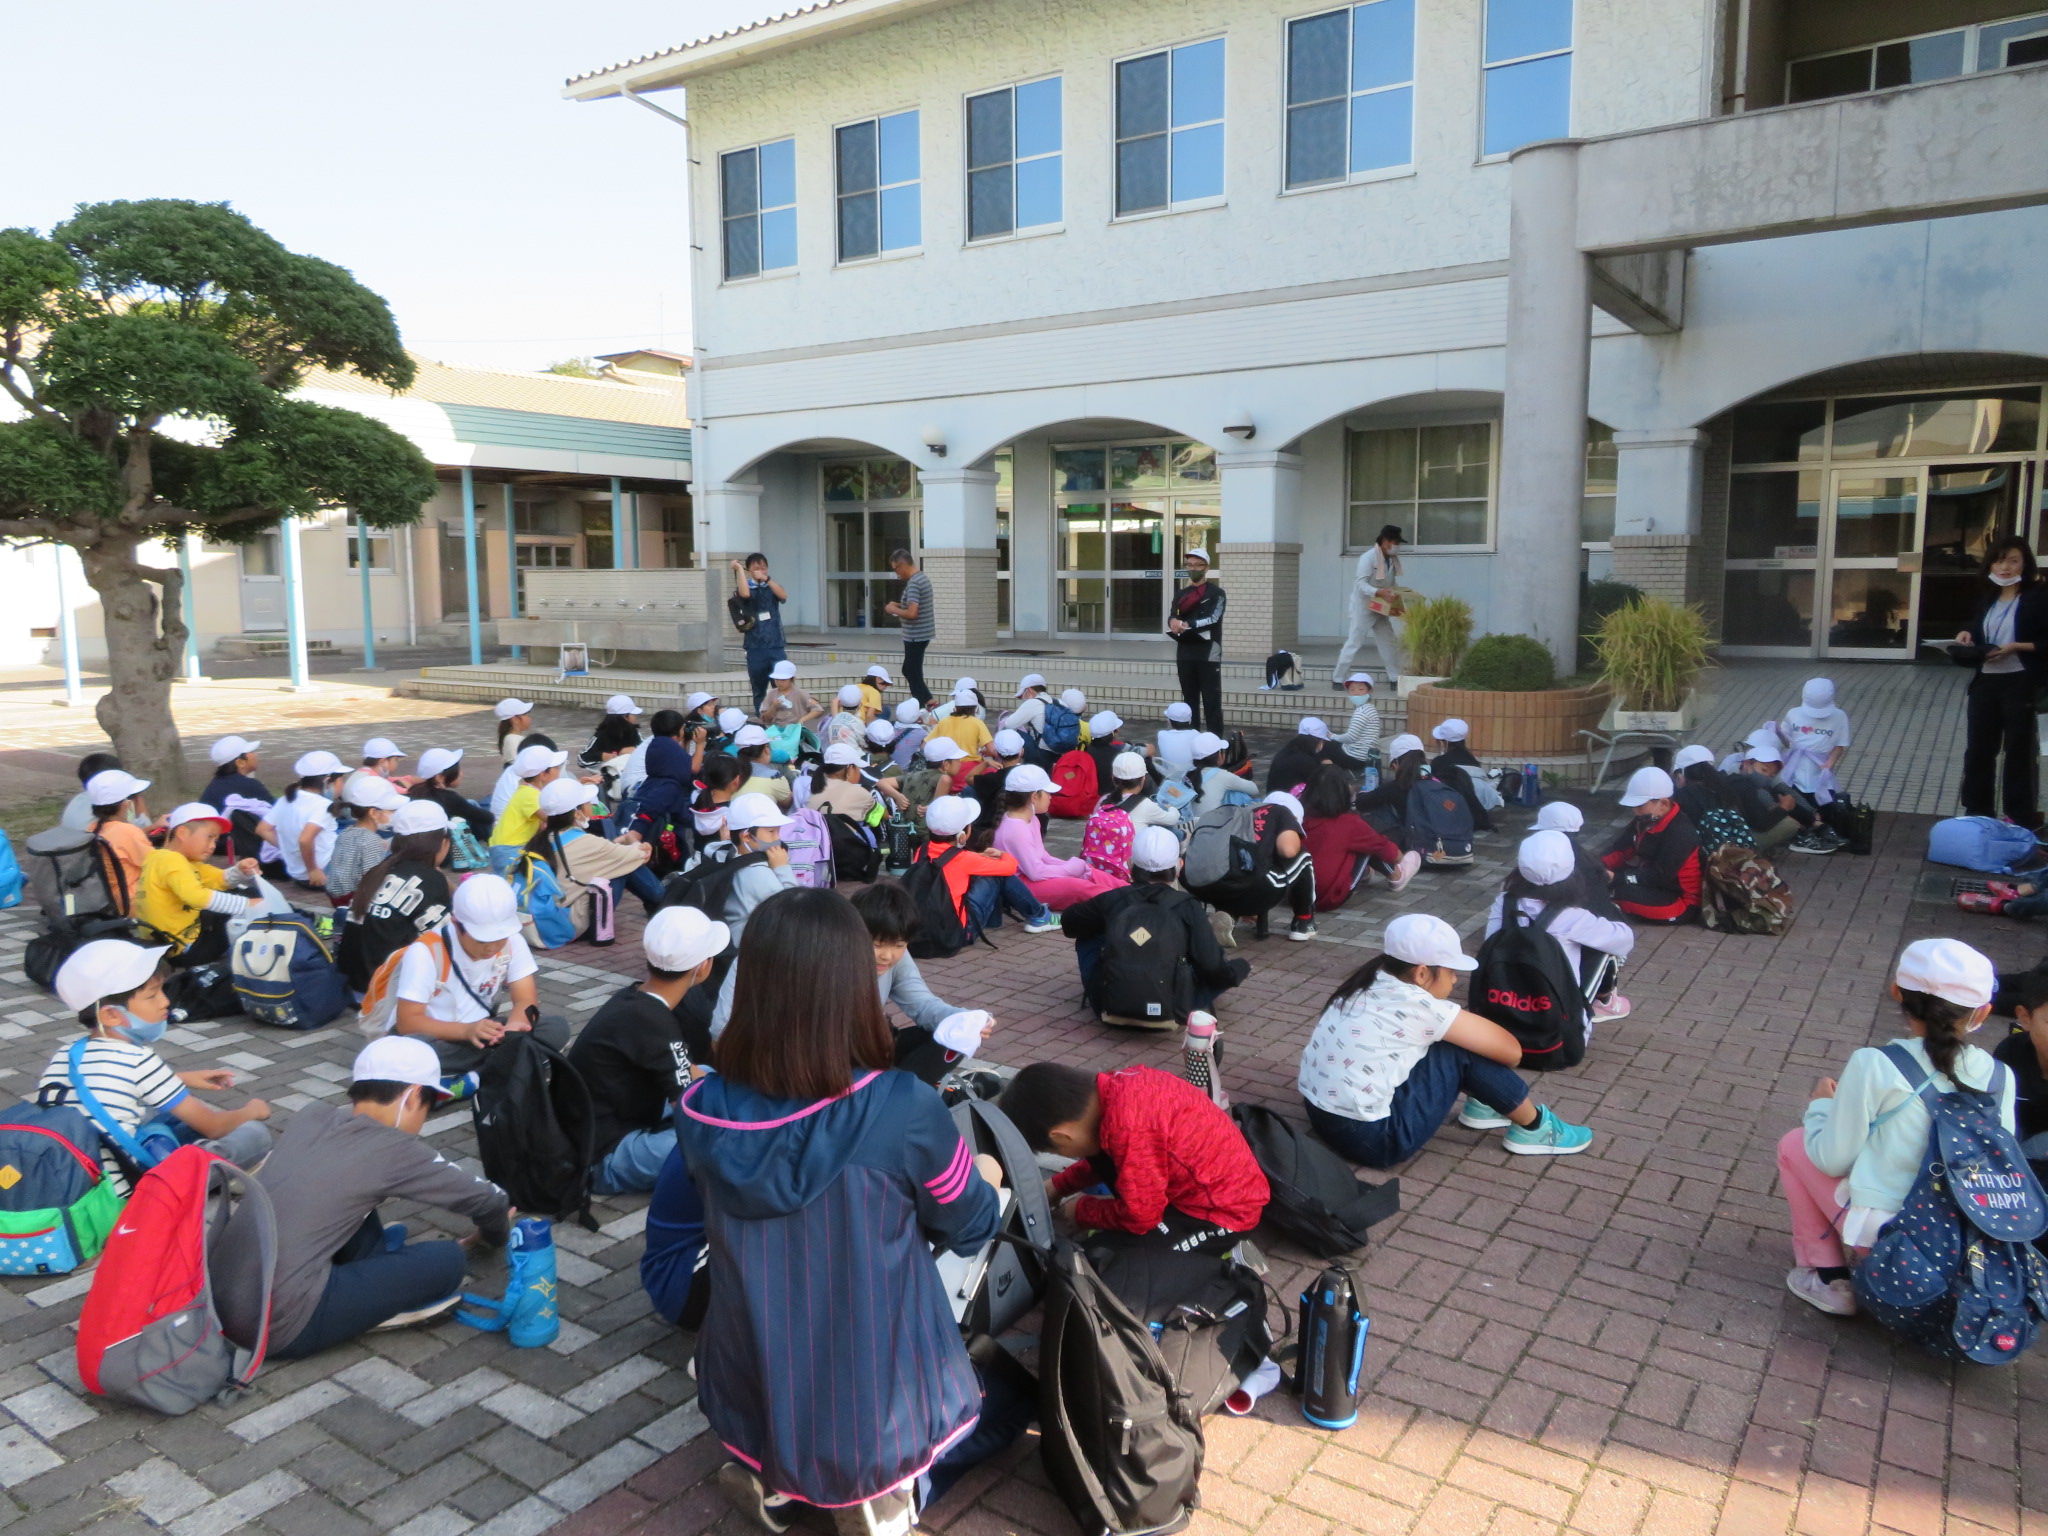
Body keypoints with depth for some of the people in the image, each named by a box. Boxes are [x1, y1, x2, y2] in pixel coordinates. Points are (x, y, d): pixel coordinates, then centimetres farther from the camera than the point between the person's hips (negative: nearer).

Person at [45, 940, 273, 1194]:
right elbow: (212, 1127, -7)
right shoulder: (139, 1061, -17)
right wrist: (250, 1111, 13)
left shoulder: (63, 1056, 4)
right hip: (124, 1192, -9)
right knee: (254, 1134, -5)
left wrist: (184, 1078, 30)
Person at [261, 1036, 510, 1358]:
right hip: (284, 1325, -8)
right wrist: (493, 1236, 30)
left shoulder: (310, 1117, 8)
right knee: (446, 1260, -3)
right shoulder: (394, 1149, -8)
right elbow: (487, 1199, 5)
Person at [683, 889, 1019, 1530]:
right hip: (881, 1411, -3)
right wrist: (985, 1178, 17)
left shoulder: (700, 1112, -15)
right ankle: (886, 1484, 4)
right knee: (1011, 1390, 28)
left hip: (749, 1409, 4)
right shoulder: (905, 1108, -26)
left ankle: (770, 1473, 12)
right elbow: (971, 1227, -6)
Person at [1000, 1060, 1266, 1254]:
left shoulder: (1128, 1128, -32)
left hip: (1223, 1212, -9)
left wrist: (1082, 1211, -4)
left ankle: (1216, 1250, 0)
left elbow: (1141, 1215, -20)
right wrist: (1057, 1186, 16)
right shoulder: (1116, 1086, -6)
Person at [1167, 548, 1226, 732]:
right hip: (1185, 654, 5)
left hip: (1208, 653, -5)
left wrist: (1186, 625, -21)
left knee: (1211, 701, -5)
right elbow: (1173, 618, 5)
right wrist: (1173, 622, -20)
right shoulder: (1181, 594, 15)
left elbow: (1213, 619, -14)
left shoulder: (1216, 593, -1)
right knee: (1190, 700, 12)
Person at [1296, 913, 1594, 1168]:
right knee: (1463, 1050, -5)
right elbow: (1510, 1050, -7)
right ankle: (1534, 1129, 12)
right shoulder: (1417, 1006, -16)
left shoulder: (1367, 985, 5)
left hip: (1323, 1118, 9)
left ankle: (1480, 1106, 28)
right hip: (1370, 1138, -8)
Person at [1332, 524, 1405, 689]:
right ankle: (1338, 678, 2)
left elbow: (1393, 582, 13)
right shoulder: (1368, 558, -19)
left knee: (1389, 643, 8)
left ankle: (1396, 679, 14)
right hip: (1363, 607, -7)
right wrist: (1379, 592, -38)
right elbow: (1361, 583, -25)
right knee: (1354, 643, -5)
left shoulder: (1393, 560, 4)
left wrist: (1397, 594, -6)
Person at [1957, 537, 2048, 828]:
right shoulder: (1988, 599, 13)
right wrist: (1968, 635, 4)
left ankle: (2020, 817, 12)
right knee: (1978, 748, 10)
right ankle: (1977, 812, 21)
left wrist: (2016, 647, -21)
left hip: (2021, 684, -6)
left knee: (2019, 750, 3)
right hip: (1985, 681, 6)